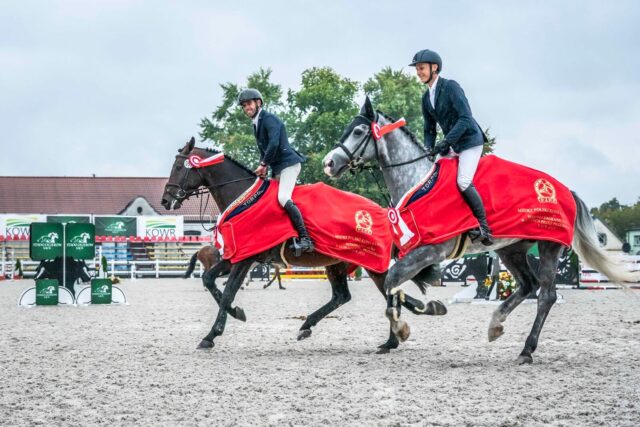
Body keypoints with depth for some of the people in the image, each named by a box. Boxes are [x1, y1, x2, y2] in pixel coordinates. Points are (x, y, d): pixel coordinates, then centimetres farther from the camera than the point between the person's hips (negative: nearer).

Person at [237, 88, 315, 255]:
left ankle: (305, 238, -29)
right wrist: (264, 167, 7)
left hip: (288, 163, -11)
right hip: (277, 168, 11)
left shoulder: (269, 119, -10)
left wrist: (263, 164, -16)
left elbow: (274, 143, -24)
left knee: (283, 198, -26)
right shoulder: (257, 124, 20)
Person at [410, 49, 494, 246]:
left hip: (469, 140, -9)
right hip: (451, 145, 9)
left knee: (463, 182, -23)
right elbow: (429, 129, 15)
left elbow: (465, 118, -22)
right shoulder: (427, 98, 10)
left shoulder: (450, 87, -14)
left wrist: (446, 141, -28)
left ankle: (484, 227, -15)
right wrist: (429, 151, -3)